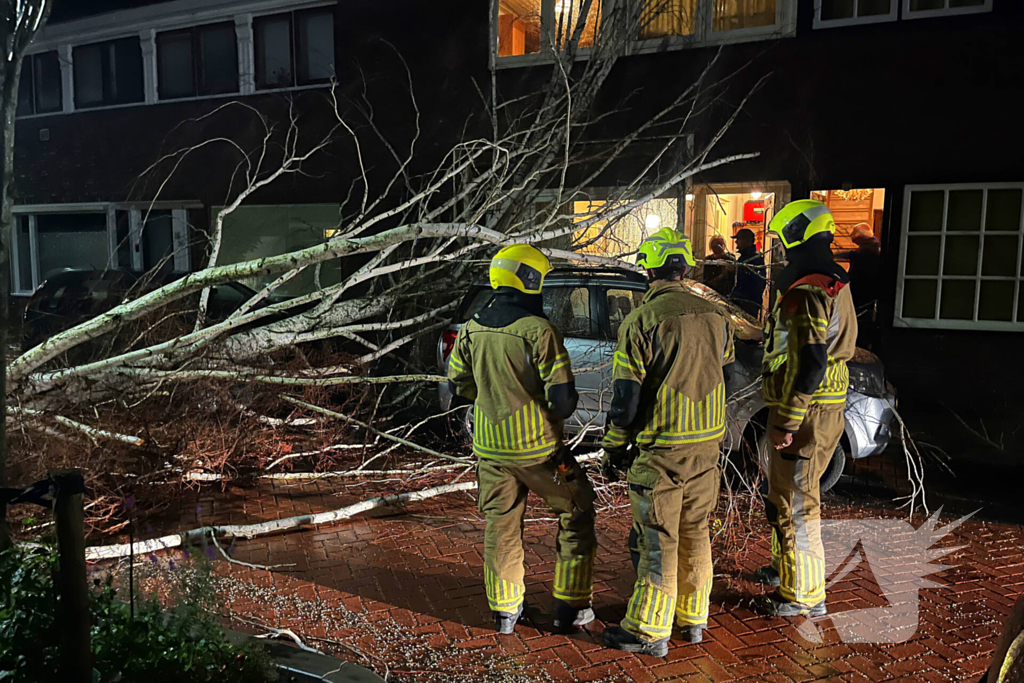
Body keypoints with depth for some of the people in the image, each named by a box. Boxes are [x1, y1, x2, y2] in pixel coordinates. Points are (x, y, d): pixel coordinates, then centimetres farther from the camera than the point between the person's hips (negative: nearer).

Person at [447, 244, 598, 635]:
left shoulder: (472, 330, 0)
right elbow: (563, 398, -18)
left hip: (490, 446, 5)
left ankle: (504, 611, 27)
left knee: (500, 526, 18)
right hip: (537, 448, -5)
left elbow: (459, 385, 11)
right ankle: (571, 608, 19)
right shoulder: (539, 331, -18)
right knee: (577, 515, 14)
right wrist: (554, 414, 4)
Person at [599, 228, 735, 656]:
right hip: (707, 445, 6)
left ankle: (649, 631, 14)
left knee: (658, 541, 3)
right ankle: (693, 618, 29)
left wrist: (613, 450, -3)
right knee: (695, 533, 17)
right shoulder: (714, 316, 4)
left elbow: (626, 398, -13)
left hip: (661, 448, -6)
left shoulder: (641, 322, -14)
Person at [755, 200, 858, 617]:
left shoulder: (807, 293, -21)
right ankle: (786, 566, 40)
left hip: (805, 411, -11)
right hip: (828, 406, 11)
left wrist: (788, 421, -22)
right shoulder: (835, 285, 14)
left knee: (796, 501, 0)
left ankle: (805, 594, 12)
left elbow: (808, 364, -25)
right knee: (786, 491, 23)